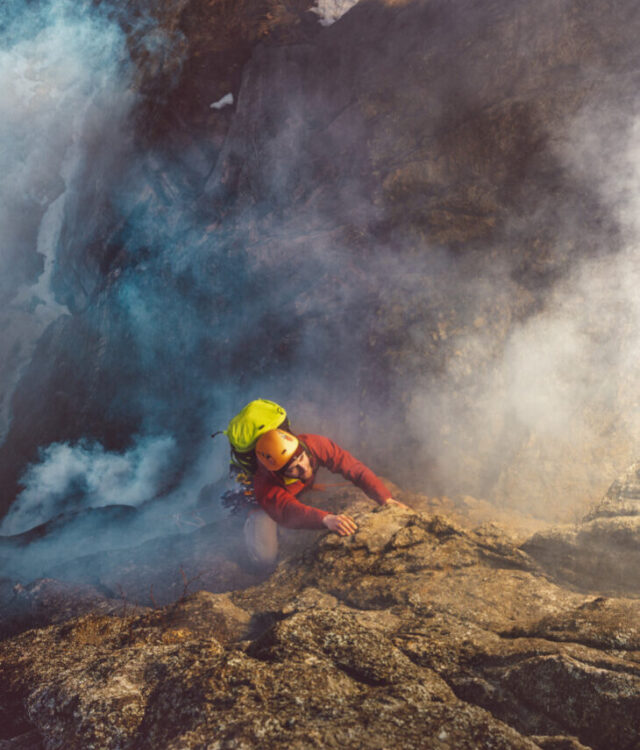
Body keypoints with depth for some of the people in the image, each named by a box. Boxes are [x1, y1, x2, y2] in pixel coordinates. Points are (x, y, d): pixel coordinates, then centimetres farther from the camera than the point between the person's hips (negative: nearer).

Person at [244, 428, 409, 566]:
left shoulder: (314, 444, -37)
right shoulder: (265, 483, -45)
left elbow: (354, 467, -33)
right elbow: (290, 512, -59)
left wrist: (386, 498, -42)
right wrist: (327, 519, -76)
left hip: (304, 490, 6)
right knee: (265, 557, -22)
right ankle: (252, 519, 11)